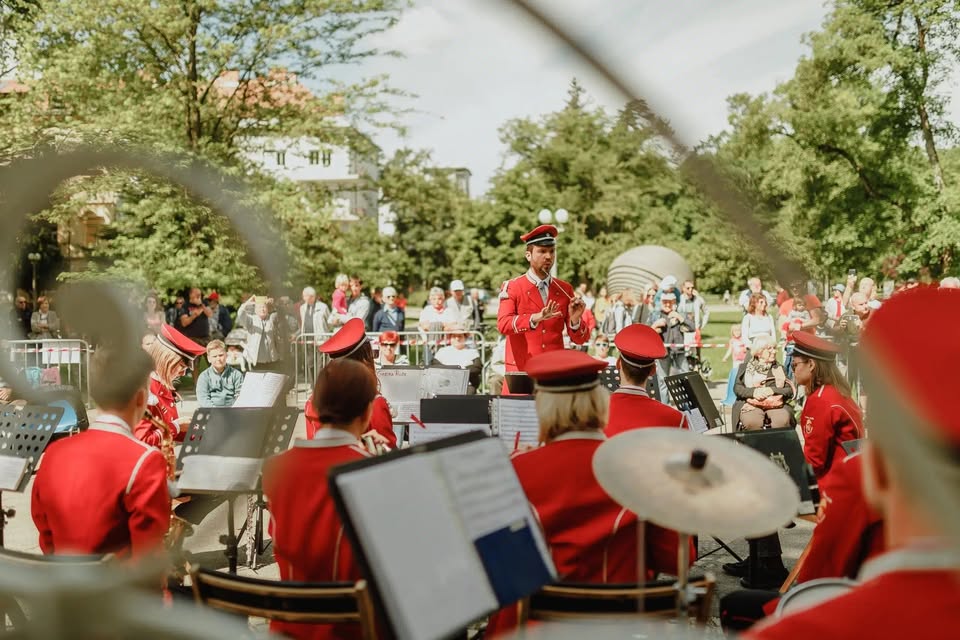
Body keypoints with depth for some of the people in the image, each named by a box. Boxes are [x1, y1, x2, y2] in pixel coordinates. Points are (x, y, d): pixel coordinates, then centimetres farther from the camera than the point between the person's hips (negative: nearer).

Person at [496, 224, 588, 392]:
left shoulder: (565, 289, 8)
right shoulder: (512, 288, -1)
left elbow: (579, 339, 8)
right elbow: (503, 324, -18)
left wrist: (575, 320, -14)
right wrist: (536, 317, -33)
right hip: (521, 372, -2)